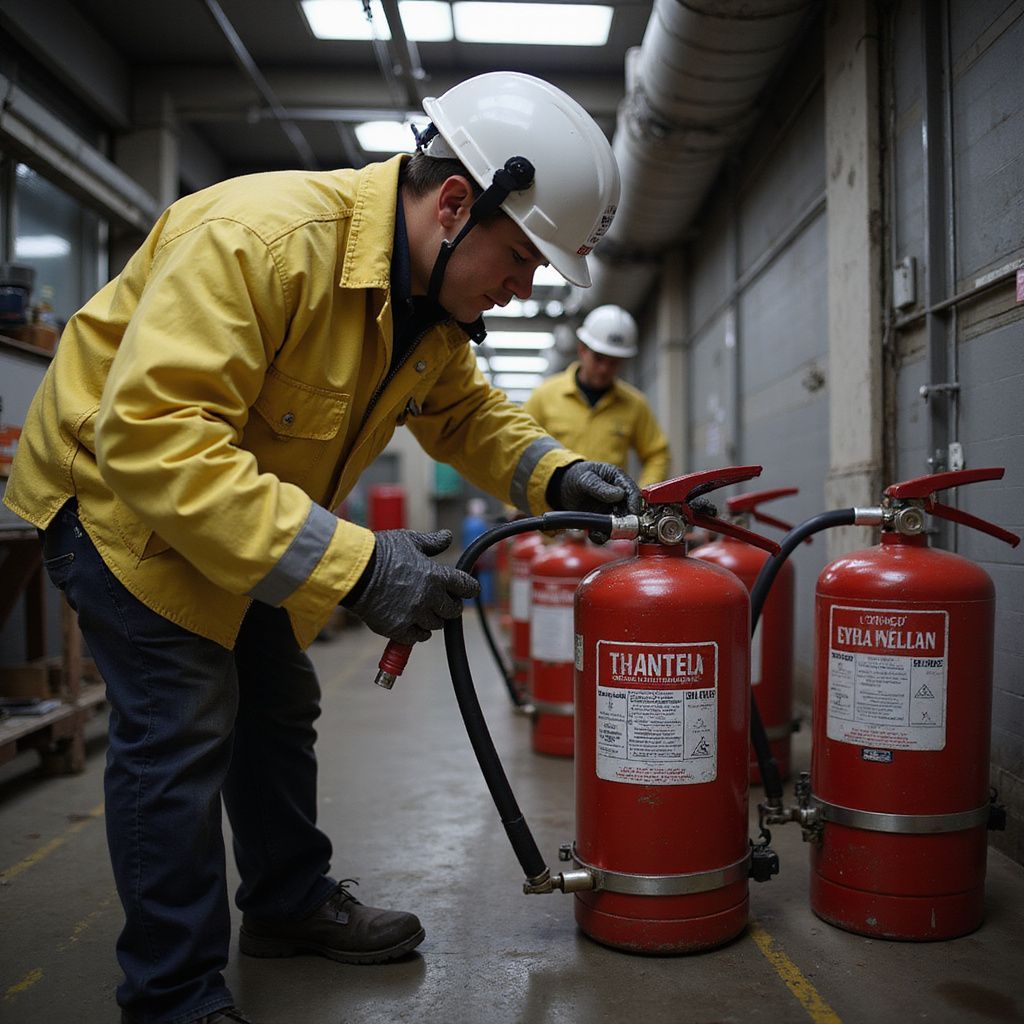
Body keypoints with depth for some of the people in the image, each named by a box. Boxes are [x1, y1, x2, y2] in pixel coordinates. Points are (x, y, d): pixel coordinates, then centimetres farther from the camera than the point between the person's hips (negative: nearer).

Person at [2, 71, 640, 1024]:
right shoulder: (263, 236, -36)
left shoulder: (439, 299, -6)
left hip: (249, 511, 9)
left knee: (278, 704, 15)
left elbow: (464, 412, 7)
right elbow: (152, 437, -41)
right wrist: (352, 563, -45)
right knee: (181, 725, -11)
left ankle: (290, 903, 35)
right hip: (114, 485, -8)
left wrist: (555, 472, -14)